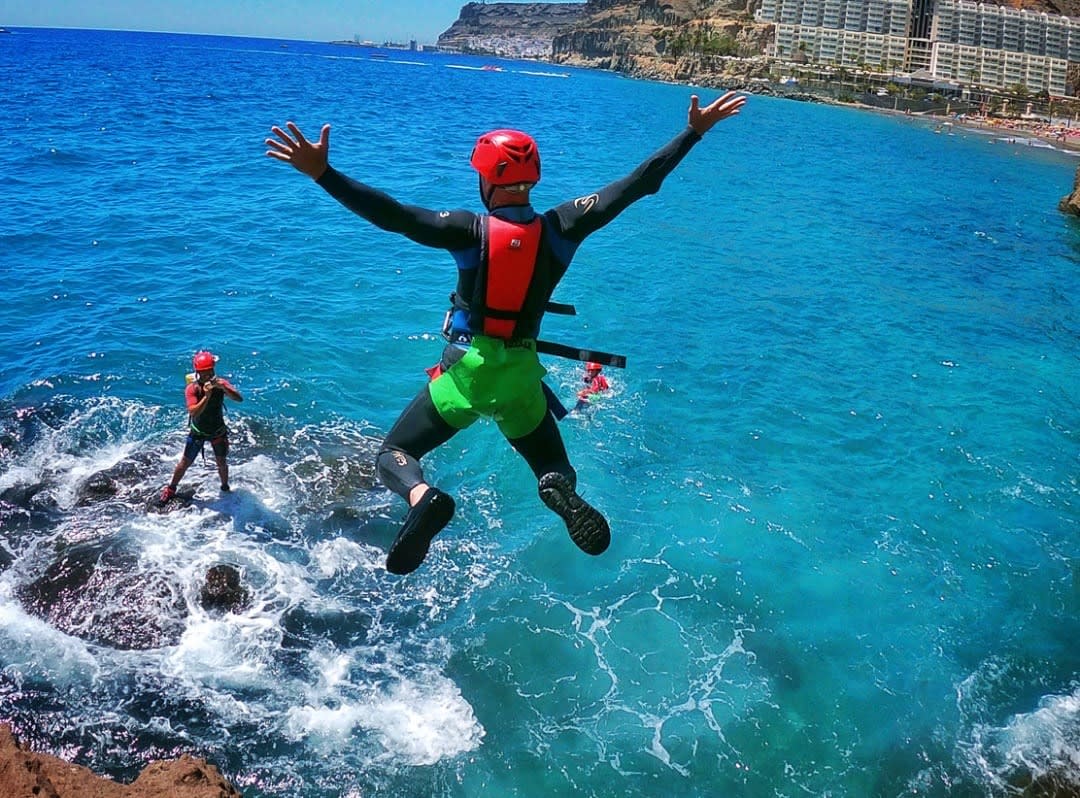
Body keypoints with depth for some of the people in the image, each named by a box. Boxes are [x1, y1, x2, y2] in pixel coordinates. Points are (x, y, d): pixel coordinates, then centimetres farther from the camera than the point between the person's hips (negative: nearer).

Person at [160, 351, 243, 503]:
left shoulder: (221, 383, -18)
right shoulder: (192, 388, -23)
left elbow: (239, 399, -32)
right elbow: (193, 412, -35)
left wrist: (222, 387, -46)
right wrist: (206, 396, -46)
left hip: (218, 431, 1)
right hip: (198, 432, -1)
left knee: (222, 462, 12)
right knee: (185, 462, 8)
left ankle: (225, 488, 37)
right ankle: (171, 489, 29)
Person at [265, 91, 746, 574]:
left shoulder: (469, 229, -13)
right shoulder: (561, 227, -4)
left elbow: (394, 217, -22)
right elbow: (637, 185, 0)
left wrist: (322, 174, -21)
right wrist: (694, 133, 8)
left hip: (466, 372, -2)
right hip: (521, 378, 3)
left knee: (393, 454, 12)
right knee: (556, 471, 20)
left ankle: (423, 497, -25)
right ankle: (562, 493, -20)